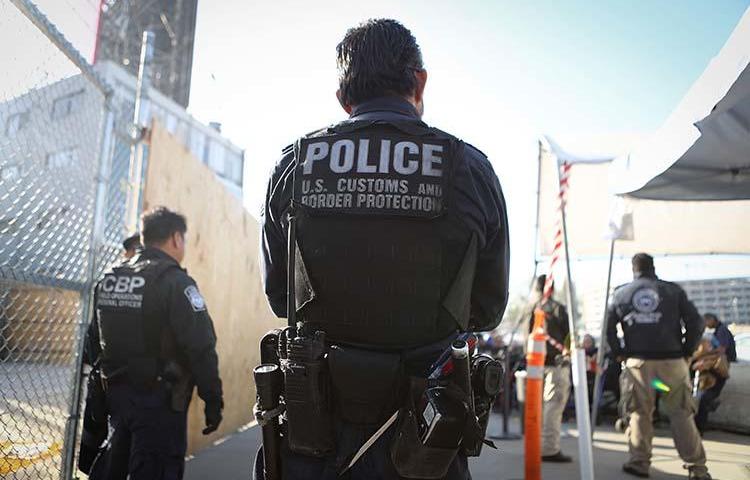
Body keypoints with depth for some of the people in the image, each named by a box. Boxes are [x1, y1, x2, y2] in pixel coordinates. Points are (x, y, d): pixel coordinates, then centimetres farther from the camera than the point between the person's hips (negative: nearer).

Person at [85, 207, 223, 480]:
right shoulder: (175, 282, -14)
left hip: (115, 396, 7)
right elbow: (201, 348, -20)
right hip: (159, 401, -7)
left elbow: (94, 343, 15)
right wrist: (213, 401, -13)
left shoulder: (108, 279, 8)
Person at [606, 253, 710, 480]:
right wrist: (686, 351, 8)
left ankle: (639, 462, 10)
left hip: (637, 361, 0)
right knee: (681, 414, 6)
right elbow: (696, 323, -1)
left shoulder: (620, 293, 7)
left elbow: (608, 328, 4)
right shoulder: (673, 290, 4)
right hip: (672, 361, 0)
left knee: (639, 413, 10)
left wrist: (619, 354, 12)